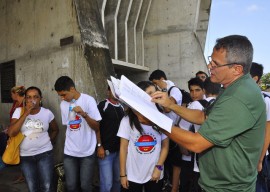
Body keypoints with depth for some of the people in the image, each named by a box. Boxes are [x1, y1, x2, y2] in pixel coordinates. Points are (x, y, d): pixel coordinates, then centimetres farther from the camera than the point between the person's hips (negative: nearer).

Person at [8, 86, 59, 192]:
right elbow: (11, 133, -18)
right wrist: (26, 113, -21)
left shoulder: (47, 113, -5)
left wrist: (48, 142, 2)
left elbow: (55, 130, 12)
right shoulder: (19, 111, -5)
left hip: (44, 154, -1)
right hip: (25, 156, 1)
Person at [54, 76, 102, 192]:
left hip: (87, 151, -4)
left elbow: (97, 127, -12)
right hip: (69, 152, 4)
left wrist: (84, 114, -27)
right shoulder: (63, 104, 5)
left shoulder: (88, 100, -11)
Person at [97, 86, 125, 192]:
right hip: (106, 150, -5)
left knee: (118, 179, 17)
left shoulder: (122, 107, 9)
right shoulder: (102, 105, -8)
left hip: (120, 150, 6)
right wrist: (99, 146, -14)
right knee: (107, 183, -1)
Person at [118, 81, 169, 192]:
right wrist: (122, 174, -1)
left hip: (155, 175, 1)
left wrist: (159, 167, -5)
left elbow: (165, 146, 2)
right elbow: (123, 148, -3)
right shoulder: (127, 120, -9)